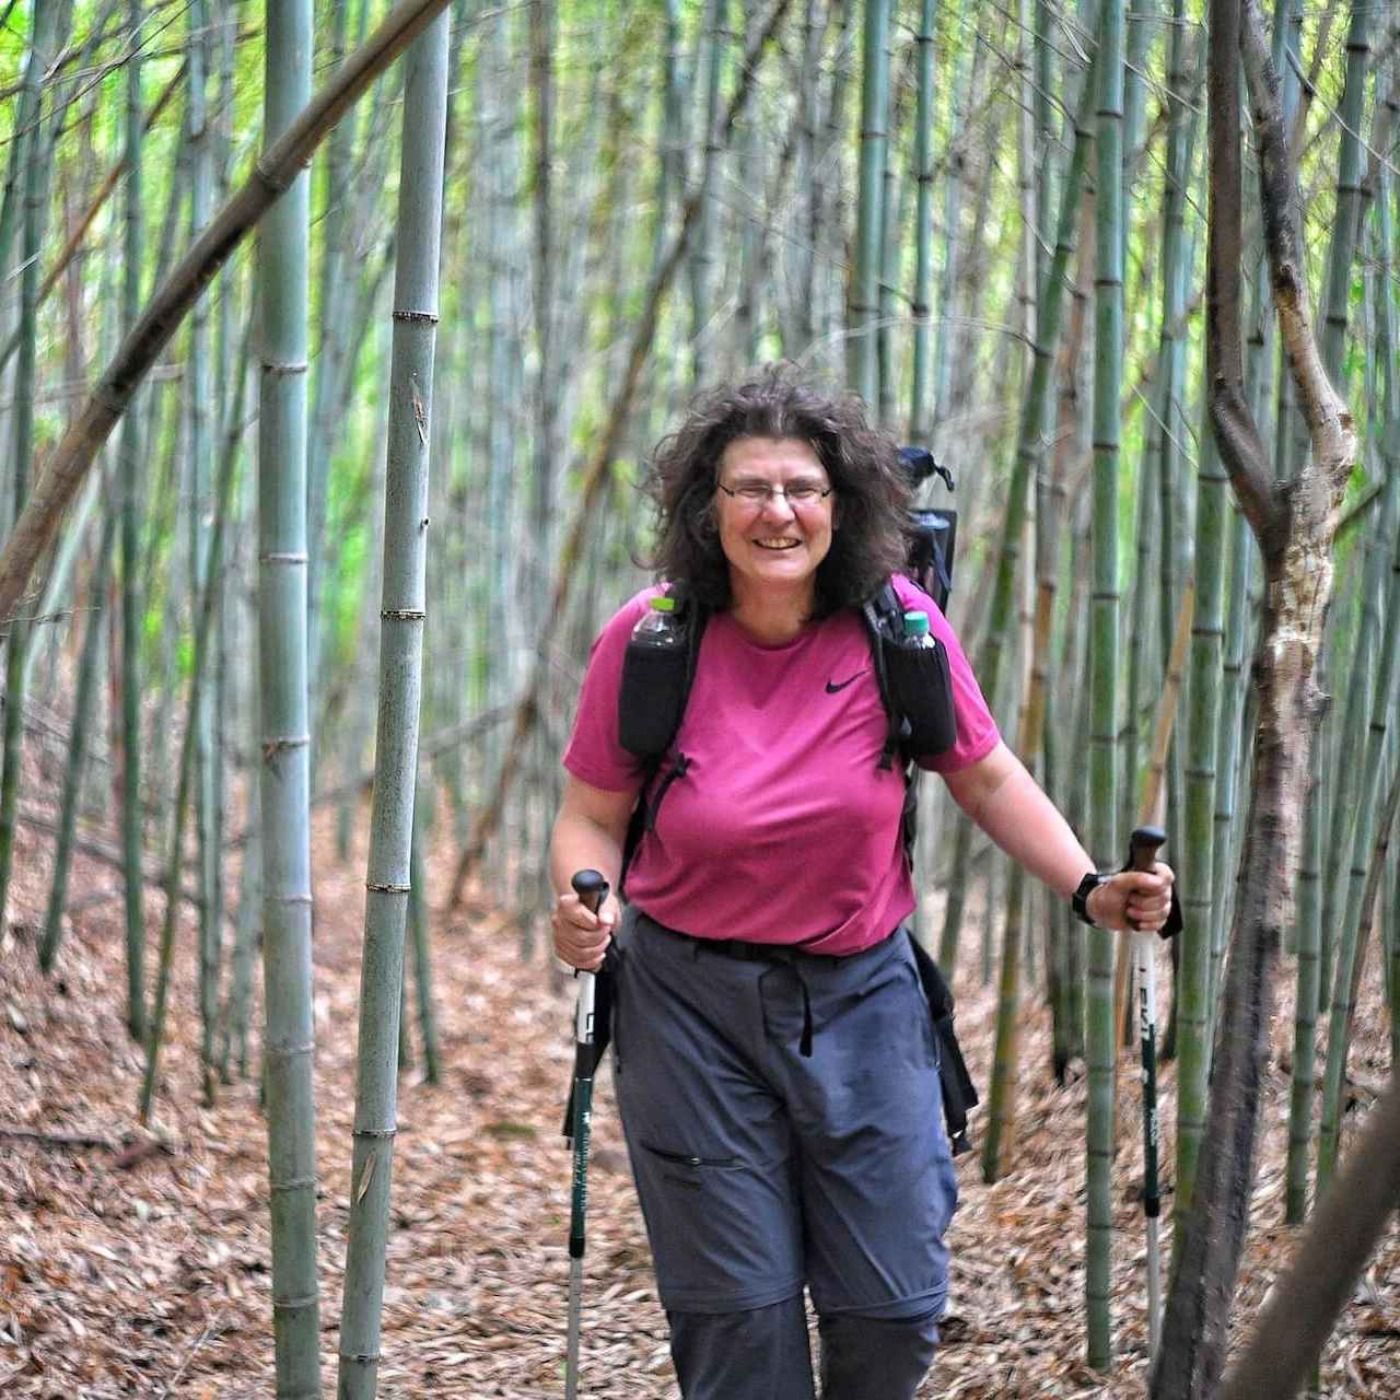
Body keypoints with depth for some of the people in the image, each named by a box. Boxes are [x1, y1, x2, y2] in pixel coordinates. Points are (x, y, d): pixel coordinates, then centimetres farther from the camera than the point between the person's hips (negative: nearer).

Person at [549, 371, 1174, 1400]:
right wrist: (583, 907, -20)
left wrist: (1090, 889, -6)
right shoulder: (647, 642, -11)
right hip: (690, 997, -1)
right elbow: (594, 816, 0)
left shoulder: (902, 628, -9)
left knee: (895, 1309, 4)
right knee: (737, 1311, 3)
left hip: (859, 994, 1)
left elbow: (987, 778, 5)